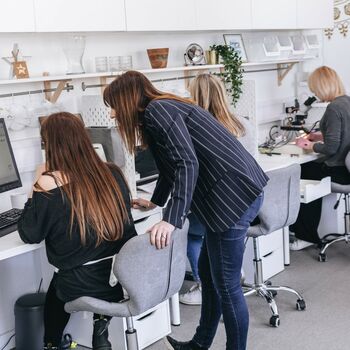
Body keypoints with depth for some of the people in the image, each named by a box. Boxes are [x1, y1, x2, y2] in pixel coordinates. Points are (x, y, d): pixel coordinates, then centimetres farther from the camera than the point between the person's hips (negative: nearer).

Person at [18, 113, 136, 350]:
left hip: (81, 285, -3)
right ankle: (101, 324, 21)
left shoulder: (49, 187, -16)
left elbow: (29, 235, -3)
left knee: (55, 291, 32)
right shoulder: (113, 173, -3)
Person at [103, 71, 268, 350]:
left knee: (226, 285, 0)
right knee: (208, 272, 20)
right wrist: (154, 202, 48)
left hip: (233, 195, -10)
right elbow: (171, 166, 34)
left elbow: (187, 163, -21)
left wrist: (171, 220, -27)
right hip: (238, 190, 10)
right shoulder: (162, 110, 20)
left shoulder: (156, 110, -9)